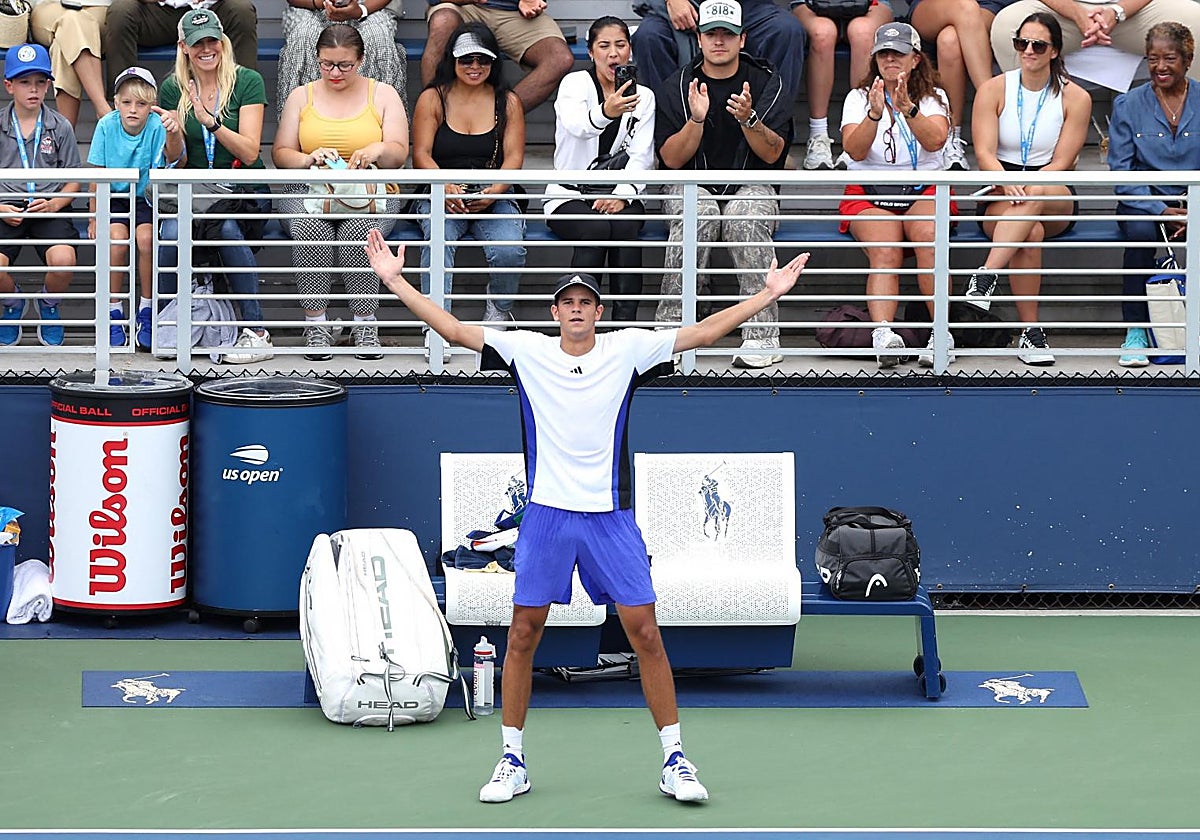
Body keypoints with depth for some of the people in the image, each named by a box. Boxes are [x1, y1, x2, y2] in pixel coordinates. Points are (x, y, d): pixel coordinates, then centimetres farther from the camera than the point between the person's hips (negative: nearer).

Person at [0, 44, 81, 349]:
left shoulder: (60, 126, 8)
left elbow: (73, 181, 9)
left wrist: (55, 204, -10)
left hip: (49, 209, 0)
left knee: (62, 260, -30)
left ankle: (48, 304, 9)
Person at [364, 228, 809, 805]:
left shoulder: (628, 350, 1)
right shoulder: (526, 350, 2)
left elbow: (702, 332, 2)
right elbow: (454, 330, 1)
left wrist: (768, 295, -3)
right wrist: (395, 281, -3)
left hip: (610, 515, 0)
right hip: (546, 514, 0)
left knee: (644, 632, -3)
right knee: (522, 634, 2)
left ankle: (674, 760, 6)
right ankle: (512, 761, 13)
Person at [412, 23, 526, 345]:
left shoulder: (507, 102, 10)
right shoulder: (433, 99, 6)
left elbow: (514, 157, 2)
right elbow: (421, 155, -3)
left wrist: (494, 192, -19)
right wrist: (446, 189, -23)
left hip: (495, 196, 1)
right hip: (441, 195, -1)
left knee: (509, 251, -29)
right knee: (439, 240, -35)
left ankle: (498, 312, 1)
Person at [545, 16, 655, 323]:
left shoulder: (643, 96, 9)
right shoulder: (574, 84, -3)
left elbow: (641, 157, -1)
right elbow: (577, 125, -27)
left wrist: (623, 194, -20)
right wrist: (605, 112, -51)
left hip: (618, 193, 3)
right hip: (570, 194, -2)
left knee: (625, 226, -31)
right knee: (596, 228, -34)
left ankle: (626, 320, -32)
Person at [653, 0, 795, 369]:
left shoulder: (767, 82, 3)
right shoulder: (675, 87, 3)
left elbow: (772, 153, -6)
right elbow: (672, 159, -4)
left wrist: (749, 119, -24)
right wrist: (696, 120, -20)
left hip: (751, 186, 0)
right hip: (692, 186, 0)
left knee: (744, 218, -35)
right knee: (698, 218, -35)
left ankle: (761, 336, -36)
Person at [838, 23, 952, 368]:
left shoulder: (933, 97, 11)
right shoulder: (858, 98, 11)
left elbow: (935, 140, -10)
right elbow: (855, 150, -6)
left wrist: (907, 108, -25)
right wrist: (875, 113, -22)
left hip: (925, 189, 0)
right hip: (869, 193, 0)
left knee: (929, 238, -33)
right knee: (885, 253, -31)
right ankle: (883, 332, -49)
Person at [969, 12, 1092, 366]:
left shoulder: (1075, 98, 3)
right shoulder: (993, 90, 4)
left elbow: (1062, 163, -4)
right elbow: (985, 154, -6)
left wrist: (1030, 186, -24)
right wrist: (1007, 182, -28)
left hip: (1054, 199, 0)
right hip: (1000, 196, 0)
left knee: (1035, 196, -39)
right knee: (1030, 232, -37)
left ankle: (987, 274, -50)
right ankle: (1030, 331, -37)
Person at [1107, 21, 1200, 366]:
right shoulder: (1128, 105, 5)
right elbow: (1121, 172, 0)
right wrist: (1161, 211, -14)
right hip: (1145, 201, 0)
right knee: (1140, 232, -35)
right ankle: (1135, 331, -25)